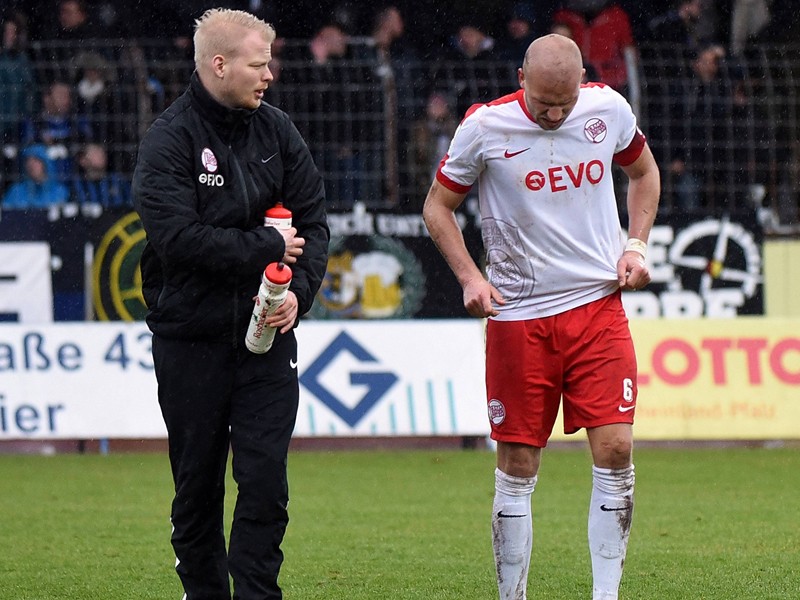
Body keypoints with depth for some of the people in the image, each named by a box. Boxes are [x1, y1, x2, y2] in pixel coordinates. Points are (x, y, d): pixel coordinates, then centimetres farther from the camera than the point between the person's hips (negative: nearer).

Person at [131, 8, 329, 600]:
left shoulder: (276, 130, 5)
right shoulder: (169, 140, -10)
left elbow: (313, 219, 7)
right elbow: (178, 236, -21)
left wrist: (298, 290, -10)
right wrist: (268, 246, -17)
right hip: (190, 335, -3)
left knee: (266, 479, -6)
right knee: (198, 482, 7)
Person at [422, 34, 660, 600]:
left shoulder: (608, 108, -1)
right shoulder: (485, 127, -8)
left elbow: (643, 170, 20)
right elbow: (438, 204, 6)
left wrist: (636, 244, 6)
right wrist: (469, 276, -6)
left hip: (598, 304, 2)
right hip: (518, 316, -1)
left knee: (615, 452, -9)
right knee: (517, 469, 1)